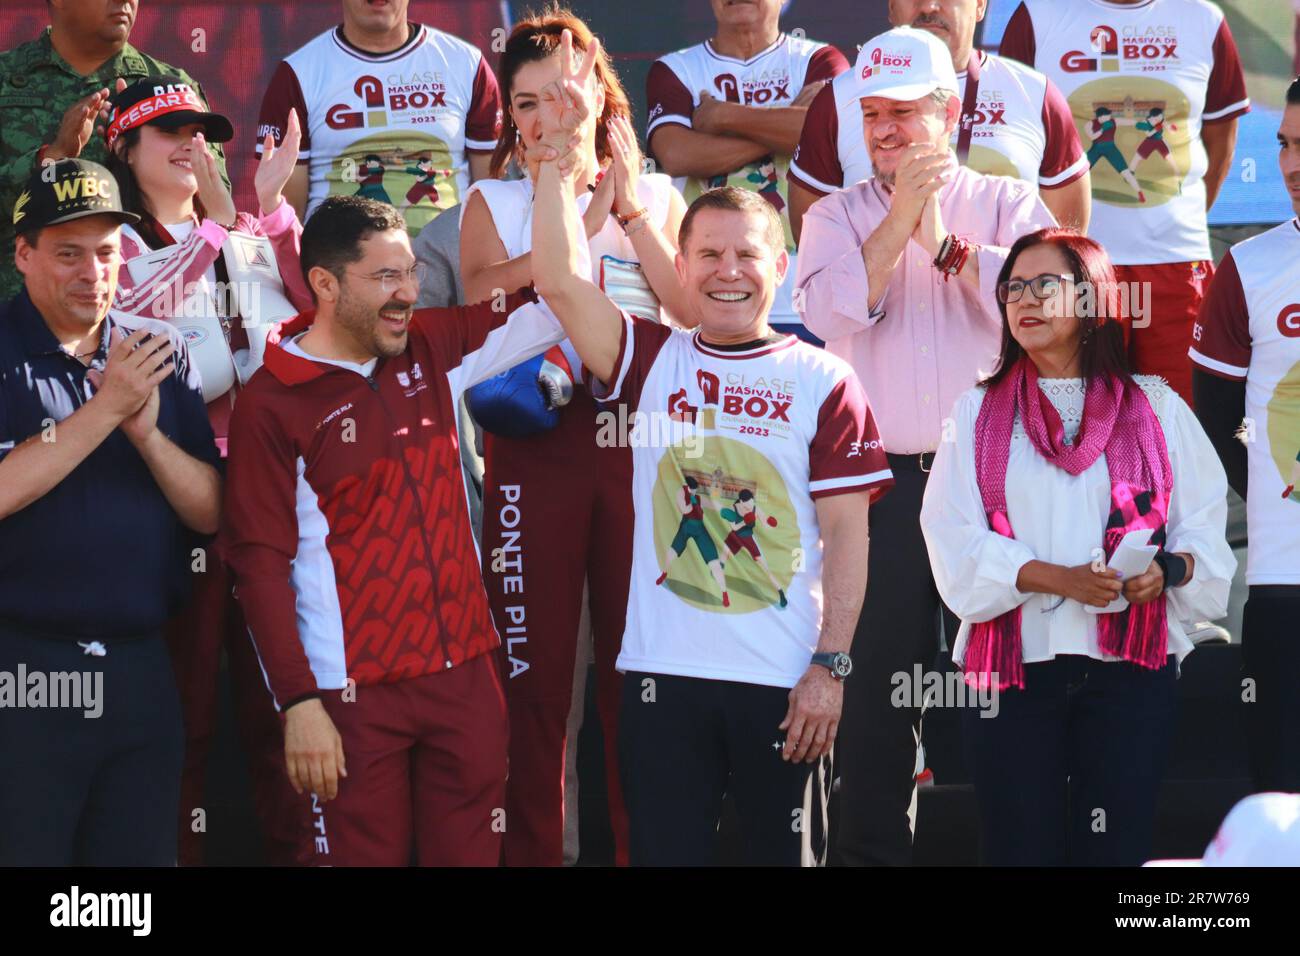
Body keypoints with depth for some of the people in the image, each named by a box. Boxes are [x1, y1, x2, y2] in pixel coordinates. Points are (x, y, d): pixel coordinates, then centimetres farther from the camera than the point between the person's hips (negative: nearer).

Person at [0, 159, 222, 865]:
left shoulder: (161, 357, 10)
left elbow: (210, 513, 6)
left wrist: (148, 431, -10)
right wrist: (104, 410, -18)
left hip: (141, 671, 4)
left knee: (143, 853, 10)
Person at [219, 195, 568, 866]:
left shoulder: (432, 350, 5)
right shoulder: (272, 405, -10)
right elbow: (260, 563, -11)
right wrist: (299, 702, -15)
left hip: (465, 671, 5)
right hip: (354, 692, -5)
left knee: (470, 853, 8)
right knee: (366, 854, 3)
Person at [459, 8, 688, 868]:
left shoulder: (654, 197, 14)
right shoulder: (495, 202, 12)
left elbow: (691, 310, 0)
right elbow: (484, 293, -8)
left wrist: (627, 209, -2)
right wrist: (581, 217, -8)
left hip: (638, 435, 1)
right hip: (535, 441, -1)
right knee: (534, 664, -1)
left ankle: (642, 844, 9)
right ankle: (532, 849, 5)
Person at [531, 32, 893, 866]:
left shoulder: (823, 382, 3)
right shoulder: (654, 361, 7)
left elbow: (846, 536, 0)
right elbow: (560, 281, -7)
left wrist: (830, 666, -7)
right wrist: (562, 147, -9)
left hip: (786, 683, -1)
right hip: (665, 674, 1)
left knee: (788, 854, 6)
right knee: (665, 852, 3)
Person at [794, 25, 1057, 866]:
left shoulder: (1007, 204, 10)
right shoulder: (838, 216, 12)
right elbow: (832, 311, -8)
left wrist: (947, 245, -8)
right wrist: (901, 215, -9)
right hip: (882, 482, 1)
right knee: (875, 683, 1)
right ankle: (874, 845, 9)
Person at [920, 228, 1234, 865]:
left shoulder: (1155, 408, 10)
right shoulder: (978, 414, 9)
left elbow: (1206, 521, 5)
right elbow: (957, 543, -2)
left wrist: (1172, 568, -17)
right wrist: (1059, 579, -17)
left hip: (1130, 668, 0)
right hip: (1012, 669, 0)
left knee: (1117, 848, -2)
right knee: (1020, 847, 0)